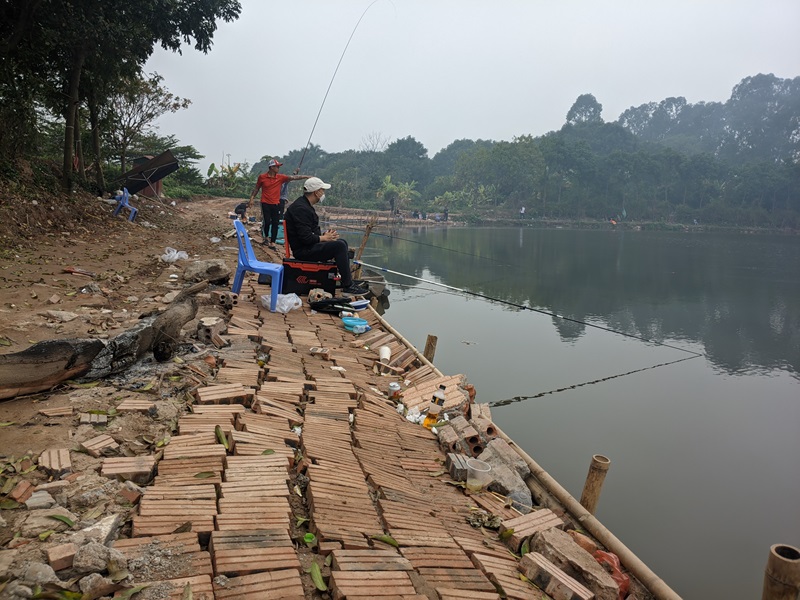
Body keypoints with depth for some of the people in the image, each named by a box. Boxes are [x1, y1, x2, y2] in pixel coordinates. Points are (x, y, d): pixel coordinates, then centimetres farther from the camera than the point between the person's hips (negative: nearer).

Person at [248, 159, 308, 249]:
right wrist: (251, 199, 4)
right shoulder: (262, 177, -2)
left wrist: (306, 176, -17)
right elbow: (256, 188, 9)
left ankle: (272, 242, 4)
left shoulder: (280, 177, 0)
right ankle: (266, 237, 24)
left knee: (275, 223, -1)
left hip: (276, 204, 2)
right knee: (267, 222, -6)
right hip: (265, 203, -2)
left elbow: (293, 177, -8)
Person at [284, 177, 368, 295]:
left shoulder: (305, 205, 15)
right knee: (339, 245, -22)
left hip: (309, 246, 11)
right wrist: (324, 238, -12)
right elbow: (306, 238, -26)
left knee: (342, 242, 15)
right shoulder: (300, 208, -20)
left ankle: (348, 280, 16)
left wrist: (325, 234, 5)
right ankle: (348, 286, -17)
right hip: (304, 250, -11)